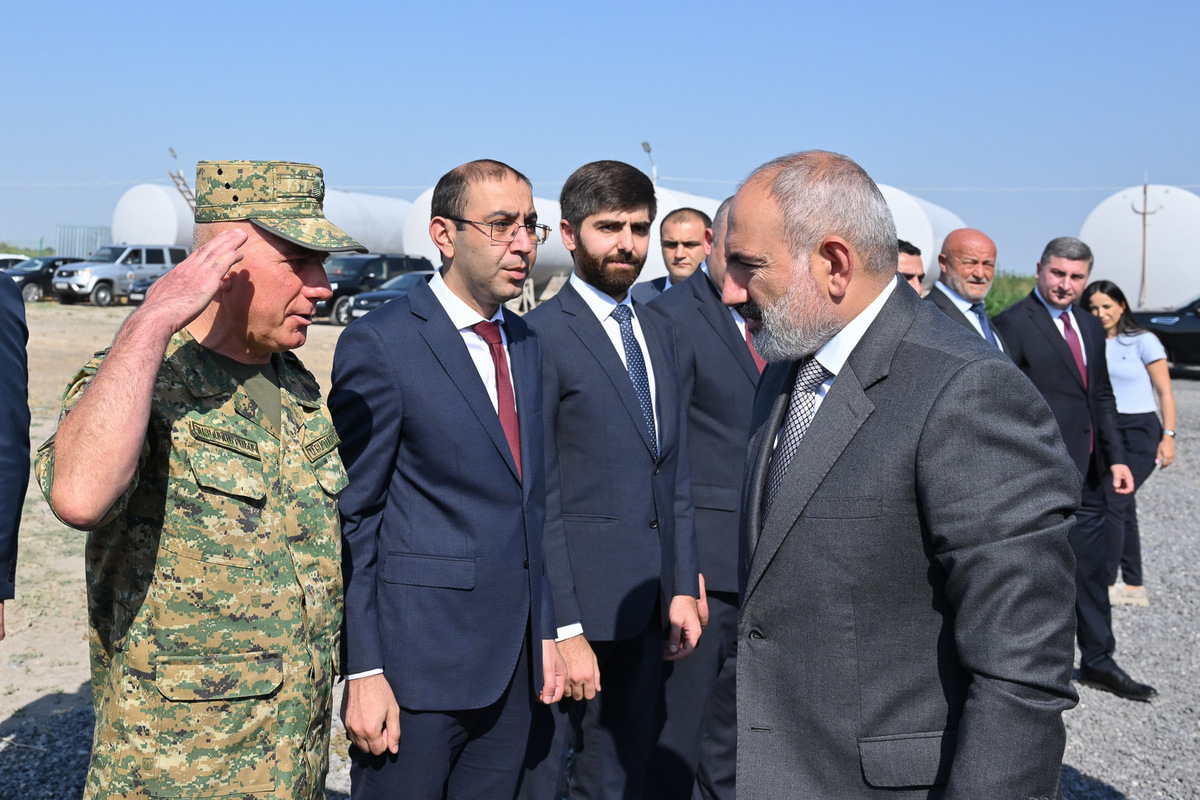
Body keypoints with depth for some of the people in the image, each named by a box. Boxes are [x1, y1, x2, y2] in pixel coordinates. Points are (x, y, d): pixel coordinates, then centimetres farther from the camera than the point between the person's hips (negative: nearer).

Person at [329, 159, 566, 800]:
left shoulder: (525, 343, 11)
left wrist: (544, 633, 14)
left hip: (513, 659, 7)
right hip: (418, 660, -6)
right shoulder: (380, 344, -12)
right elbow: (350, 517, -11)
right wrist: (363, 672, -13)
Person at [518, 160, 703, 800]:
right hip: (574, 607, -7)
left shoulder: (657, 331, 12)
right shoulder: (541, 337, -11)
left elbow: (676, 472, 14)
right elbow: (536, 499, -13)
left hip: (648, 604, 7)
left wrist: (683, 588, 8)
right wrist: (564, 630, -15)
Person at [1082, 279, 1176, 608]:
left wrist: (1168, 436, -12)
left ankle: (1106, 582, -8)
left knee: (1111, 502, -14)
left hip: (1139, 432, -5)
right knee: (1123, 508, 8)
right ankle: (1133, 586, 16)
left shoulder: (1143, 341, -5)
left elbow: (1165, 393, -5)